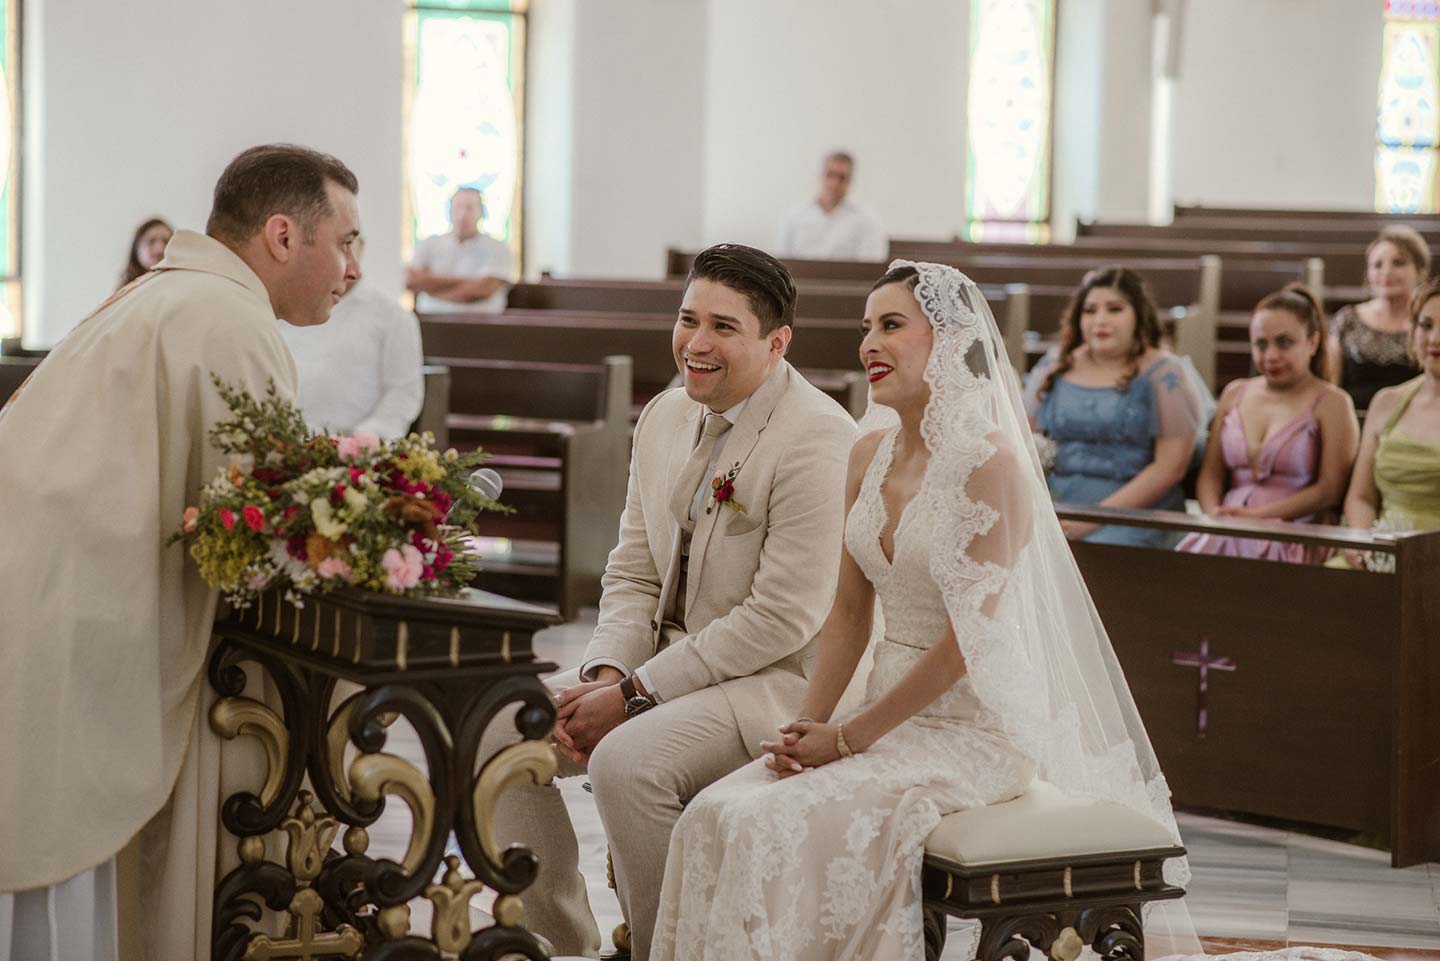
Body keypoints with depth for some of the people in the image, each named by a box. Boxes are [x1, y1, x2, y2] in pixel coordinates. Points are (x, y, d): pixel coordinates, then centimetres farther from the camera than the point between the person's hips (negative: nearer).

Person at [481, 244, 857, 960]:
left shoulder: (818, 439, -18)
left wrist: (636, 694, -19)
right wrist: (603, 677, -7)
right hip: (666, 658, 8)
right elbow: (632, 574, 14)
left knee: (626, 761, -31)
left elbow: (783, 617, -21)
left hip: (780, 680, -8)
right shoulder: (664, 419, 8)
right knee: (501, 730, -4)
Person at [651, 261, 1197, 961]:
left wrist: (847, 738, -13)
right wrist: (805, 728, -2)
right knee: (713, 815, -15)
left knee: (773, 824, -25)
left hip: (978, 727, -7)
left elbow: (966, 640, -17)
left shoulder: (991, 464, -15)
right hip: (892, 712, 7)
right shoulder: (871, 452, 9)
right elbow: (849, 613, 12)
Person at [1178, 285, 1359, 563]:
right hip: (1227, 535, 5)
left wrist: (1257, 515, -13)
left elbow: (1329, 491, -5)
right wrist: (1214, 513, -5)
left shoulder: (1331, 403, 3)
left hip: (1292, 539, -5)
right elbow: (1211, 474, 17)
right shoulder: (1235, 394, 20)